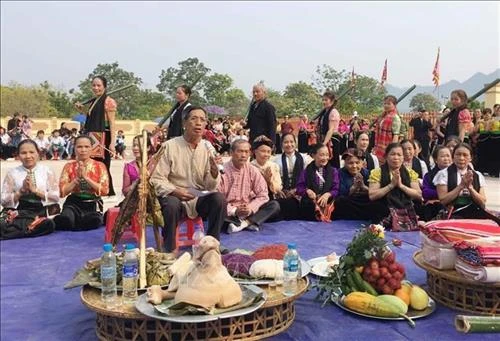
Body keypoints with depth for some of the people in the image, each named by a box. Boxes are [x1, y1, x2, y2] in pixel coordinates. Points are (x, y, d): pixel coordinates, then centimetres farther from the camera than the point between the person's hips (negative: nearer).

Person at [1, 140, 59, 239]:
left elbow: (55, 197, 2)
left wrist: (35, 190, -9)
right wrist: (21, 191, -9)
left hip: (41, 212, 2)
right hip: (18, 213, -2)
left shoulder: (47, 171, 9)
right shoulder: (12, 173, 9)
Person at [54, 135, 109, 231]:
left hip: (93, 204, 0)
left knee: (92, 221, -34)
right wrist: (77, 178, -12)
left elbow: (104, 190, -9)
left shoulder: (99, 166, 2)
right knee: (65, 219, -34)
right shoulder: (69, 166, 5)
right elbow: (62, 192, -2)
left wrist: (86, 177, -14)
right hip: (73, 203, 0)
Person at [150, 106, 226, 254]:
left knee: (219, 198, -25)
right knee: (171, 204, -35)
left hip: (199, 200, 3)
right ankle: (169, 249, -13)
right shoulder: (169, 146, -6)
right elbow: (156, 179, -6)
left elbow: (211, 187, 1)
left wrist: (214, 171, -20)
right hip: (174, 197, -3)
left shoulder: (207, 149, 3)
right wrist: (174, 191, -24)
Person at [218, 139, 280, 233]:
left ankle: (245, 223, -27)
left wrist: (250, 208, -17)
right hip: (229, 213, -4)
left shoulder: (253, 171, 2)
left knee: (274, 205, -14)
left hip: (249, 212, 4)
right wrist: (234, 211, -23)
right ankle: (250, 223, -26)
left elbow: (263, 195, 0)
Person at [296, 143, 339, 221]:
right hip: (309, 205, 0)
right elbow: (299, 188, 3)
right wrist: (307, 190, -18)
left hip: (327, 204, 1)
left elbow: (336, 189, 2)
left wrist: (327, 194, -19)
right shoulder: (306, 171, 8)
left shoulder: (333, 171, 10)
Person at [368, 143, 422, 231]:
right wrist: (391, 185, -11)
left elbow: (419, 195, 3)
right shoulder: (377, 173, 3)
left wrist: (401, 185, -8)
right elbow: (372, 196, -8)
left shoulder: (410, 173, 12)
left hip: (407, 215, 3)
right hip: (385, 216, -2)